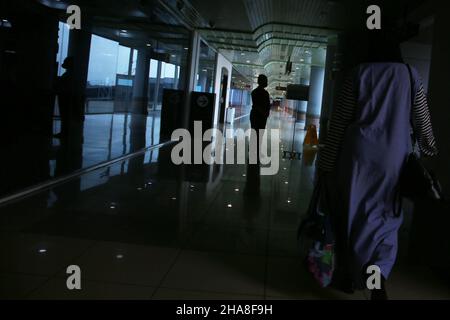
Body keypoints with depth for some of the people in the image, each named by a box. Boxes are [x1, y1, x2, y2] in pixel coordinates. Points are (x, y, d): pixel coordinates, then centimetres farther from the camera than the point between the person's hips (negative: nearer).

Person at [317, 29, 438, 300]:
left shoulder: (358, 74, 1)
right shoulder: (411, 76, 6)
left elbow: (340, 120, -1)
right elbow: (422, 120, 11)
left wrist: (327, 160, 3)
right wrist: (429, 149, 27)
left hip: (359, 152, -1)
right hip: (394, 157, 1)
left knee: (353, 212, 10)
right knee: (385, 215, 11)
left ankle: (349, 277, 19)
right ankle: (378, 273, -11)